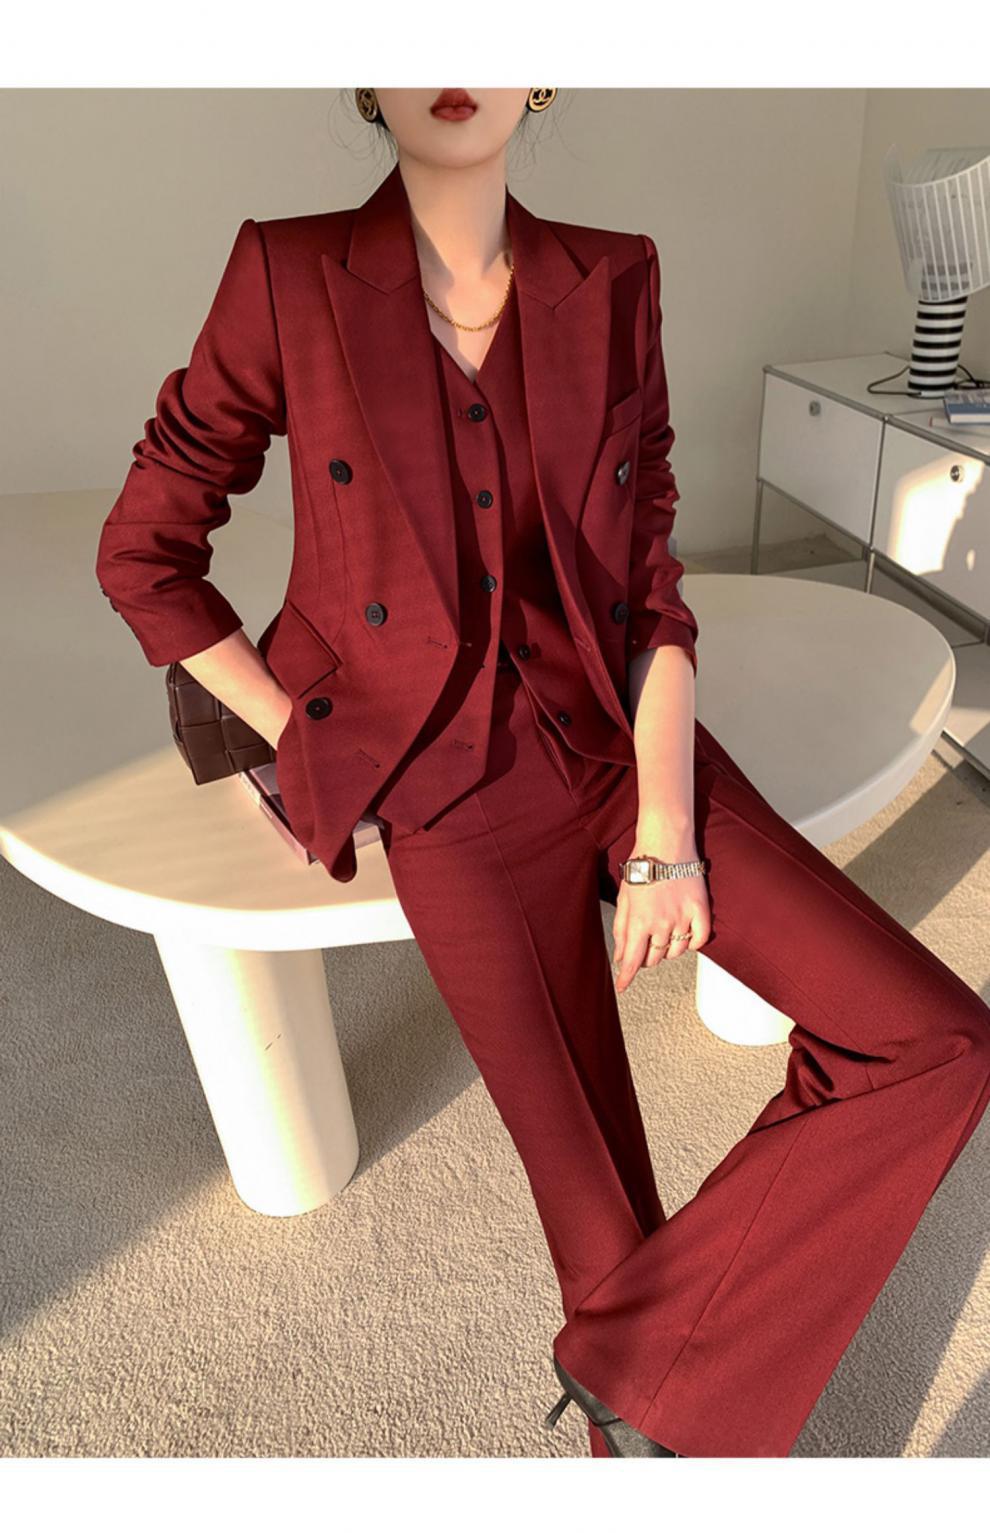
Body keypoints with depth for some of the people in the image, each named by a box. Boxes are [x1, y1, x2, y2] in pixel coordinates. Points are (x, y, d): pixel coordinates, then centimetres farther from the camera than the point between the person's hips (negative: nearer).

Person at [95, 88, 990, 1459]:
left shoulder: (613, 282, 4)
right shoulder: (289, 276, -4)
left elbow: (651, 580, 0)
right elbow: (143, 552, 2)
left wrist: (665, 832, -9)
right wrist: (316, 746, -3)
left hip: (626, 742, 4)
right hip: (459, 799, -3)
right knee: (602, 1208, 2)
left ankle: (643, 1369, 6)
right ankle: (646, 1412, 36)